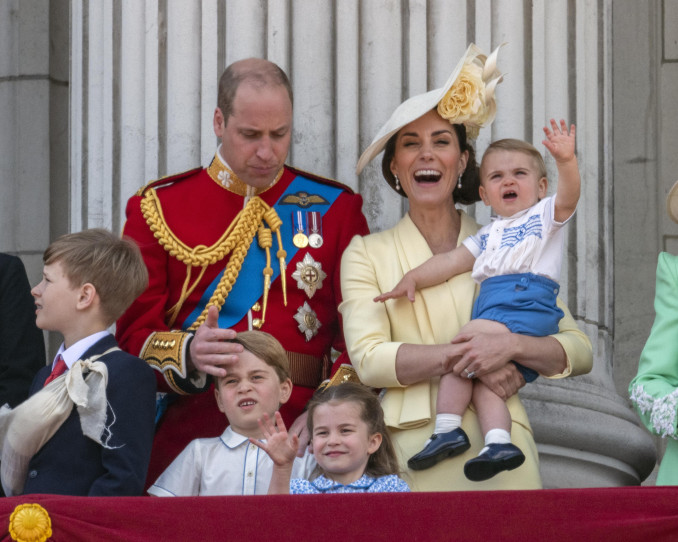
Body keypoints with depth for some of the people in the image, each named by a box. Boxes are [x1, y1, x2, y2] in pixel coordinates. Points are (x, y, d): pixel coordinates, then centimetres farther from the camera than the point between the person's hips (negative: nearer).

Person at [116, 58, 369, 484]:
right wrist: (187, 353, -18)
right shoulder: (158, 208, 8)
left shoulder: (336, 208, 10)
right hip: (188, 436, 0)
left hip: (300, 436, 1)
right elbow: (133, 332, 4)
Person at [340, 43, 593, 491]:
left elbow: (580, 352, 7)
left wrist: (510, 344, -12)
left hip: (498, 449, 1)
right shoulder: (366, 255, 10)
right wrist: (465, 357, -14)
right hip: (412, 451, -1)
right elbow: (368, 358, -5)